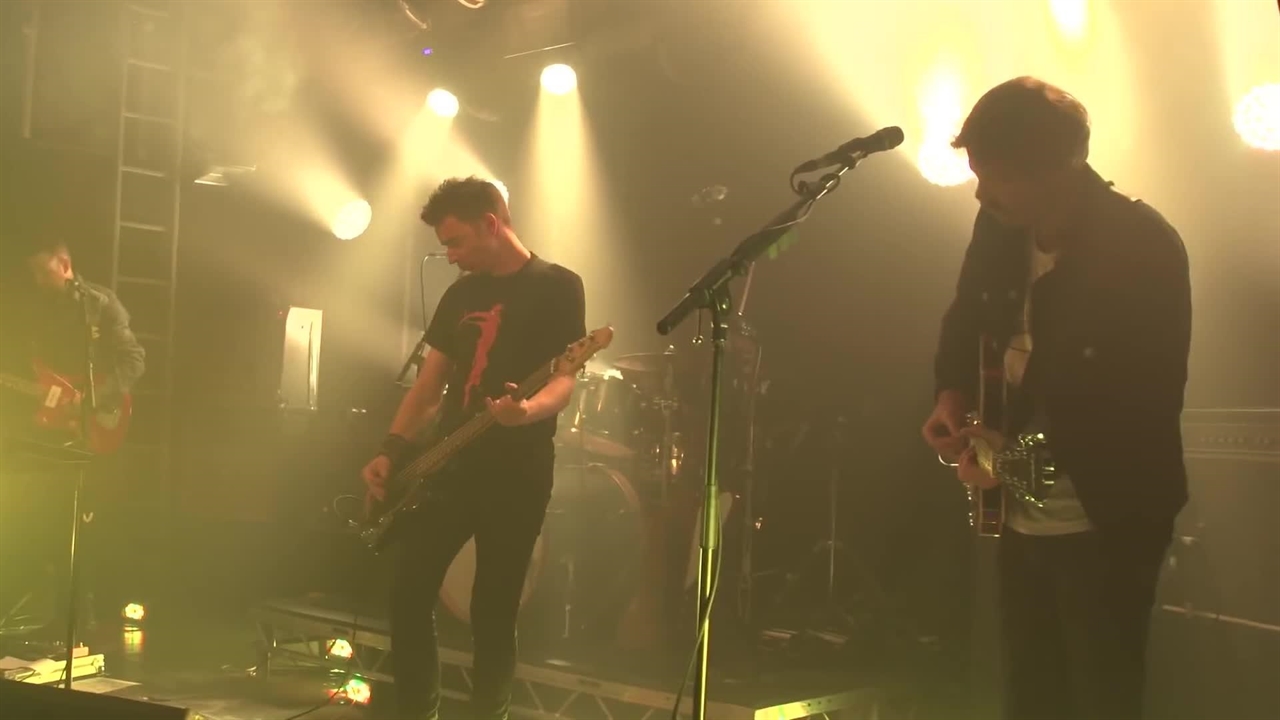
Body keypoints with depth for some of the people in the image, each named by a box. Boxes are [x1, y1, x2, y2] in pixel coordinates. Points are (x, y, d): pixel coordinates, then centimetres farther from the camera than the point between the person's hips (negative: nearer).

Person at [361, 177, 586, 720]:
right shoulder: (461, 295, 15)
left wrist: (527, 410, -33)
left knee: (493, 613, 0)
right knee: (409, 594, 0)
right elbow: (429, 384, 15)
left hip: (517, 473, -5)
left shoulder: (556, 287, -2)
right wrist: (392, 452, 3)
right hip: (451, 466, 5)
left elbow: (563, 378, -11)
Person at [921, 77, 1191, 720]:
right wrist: (952, 396, -4)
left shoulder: (1144, 247, -20)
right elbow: (965, 320, 15)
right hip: (1023, 516, 6)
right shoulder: (1001, 226, -2)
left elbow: (1147, 406, -20)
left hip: (1104, 523, -6)